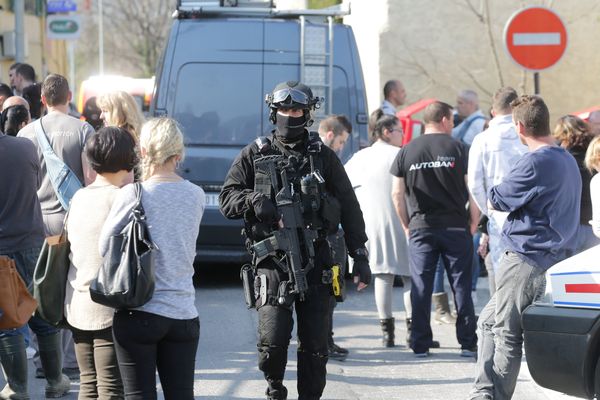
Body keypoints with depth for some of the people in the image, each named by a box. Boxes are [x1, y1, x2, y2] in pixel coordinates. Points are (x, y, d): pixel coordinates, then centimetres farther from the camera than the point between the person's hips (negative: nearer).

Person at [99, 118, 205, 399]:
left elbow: (104, 248, -1)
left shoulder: (132, 195, -10)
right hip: (183, 312, 4)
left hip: (140, 314, -4)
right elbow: (189, 252, 10)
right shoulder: (196, 196, 3)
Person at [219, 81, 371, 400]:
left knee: (314, 344, 0)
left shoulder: (323, 157, 9)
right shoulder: (255, 155, 8)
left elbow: (349, 209, 10)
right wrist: (253, 200, -14)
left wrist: (360, 256, 5)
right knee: (273, 340, -11)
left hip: (315, 263, 1)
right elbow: (227, 200, 7)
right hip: (272, 263, -1)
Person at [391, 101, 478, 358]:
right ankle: (468, 343, 4)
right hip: (456, 227, -2)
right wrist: (474, 221, 5)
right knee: (461, 286, 4)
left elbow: (397, 193, 3)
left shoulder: (407, 152, 4)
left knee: (420, 286, 5)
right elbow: (473, 189, -5)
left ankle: (420, 344, 4)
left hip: (420, 228, 2)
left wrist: (406, 225, 11)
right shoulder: (457, 149, -3)